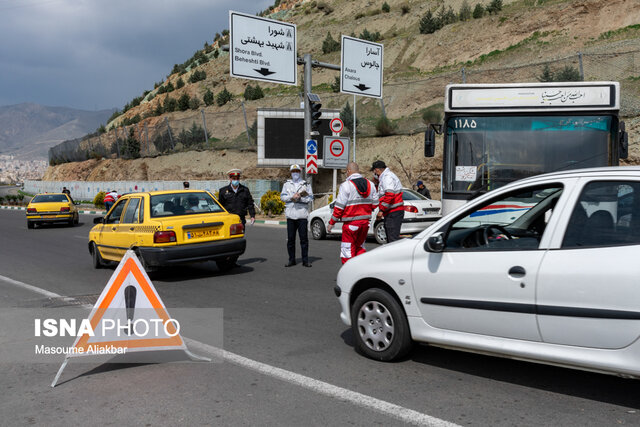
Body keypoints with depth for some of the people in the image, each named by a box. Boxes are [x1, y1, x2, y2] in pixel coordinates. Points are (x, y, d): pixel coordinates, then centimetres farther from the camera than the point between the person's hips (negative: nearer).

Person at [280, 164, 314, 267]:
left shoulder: (306, 184, 11)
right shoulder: (287, 184, 16)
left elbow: (310, 197, 1)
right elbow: (282, 196, 4)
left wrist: (299, 198, -12)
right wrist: (292, 197, -11)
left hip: (302, 215, -2)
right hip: (290, 215, 2)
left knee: (304, 238, -3)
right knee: (290, 239, 4)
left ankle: (305, 260, 4)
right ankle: (292, 260, 13)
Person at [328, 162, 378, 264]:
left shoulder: (346, 185, -12)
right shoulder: (370, 184, 8)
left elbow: (339, 207, -13)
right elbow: (374, 204, 11)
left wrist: (331, 223, -5)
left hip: (351, 223, -7)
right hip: (365, 221, 7)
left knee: (347, 250, 2)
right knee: (360, 247, 20)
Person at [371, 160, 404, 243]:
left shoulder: (387, 177, -13)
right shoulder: (385, 176, 21)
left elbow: (389, 195, -25)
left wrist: (381, 210, -22)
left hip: (393, 213, -11)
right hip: (393, 212, 11)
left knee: (393, 239, -13)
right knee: (390, 239, 16)